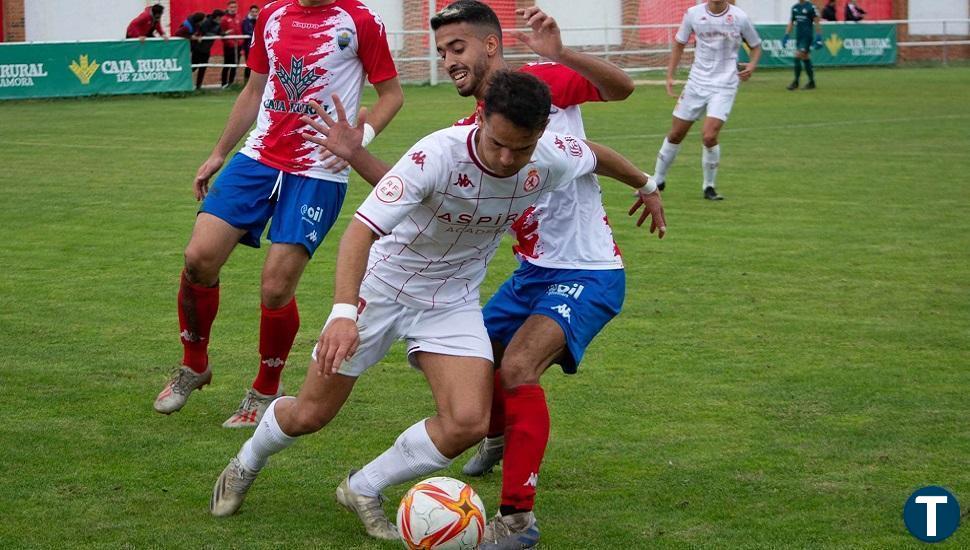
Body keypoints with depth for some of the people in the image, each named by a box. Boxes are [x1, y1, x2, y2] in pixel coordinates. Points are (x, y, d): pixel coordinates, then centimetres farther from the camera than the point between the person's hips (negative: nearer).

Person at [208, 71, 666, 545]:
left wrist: (645, 187, 26)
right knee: (309, 415, 4)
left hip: (453, 301, 3)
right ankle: (246, 464, 40)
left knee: (467, 423, -18)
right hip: (382, 286, -3)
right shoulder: (436, 155, -34)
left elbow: (596, 155, 7)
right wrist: (343, 312, -52)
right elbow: (361, 230, -39)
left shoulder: (553, 159, -19)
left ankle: (363, 490, 7)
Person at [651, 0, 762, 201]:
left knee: (710, 136, -18)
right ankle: (658, 180, 28)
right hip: (697, 82, 3)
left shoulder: (739, 17, -6)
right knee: (675, 134, 8)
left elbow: (756, 46, 8)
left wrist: (752, 66, -12)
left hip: (724, 86, -3)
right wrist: (670, 75, 5)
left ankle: (709, 186, 4)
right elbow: (679, 44, 12)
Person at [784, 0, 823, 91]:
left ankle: (796, 82, -9)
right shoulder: (794, 8, 12)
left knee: (798, 57, -15)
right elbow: (791, 22, 19)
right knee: (805, 59, 9)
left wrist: (818, 37, -11)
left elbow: (817, 22, -7)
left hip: (807, 36, -6)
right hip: (798, 36, 6)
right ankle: (811, 82, 16)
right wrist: (786, 35, 12)